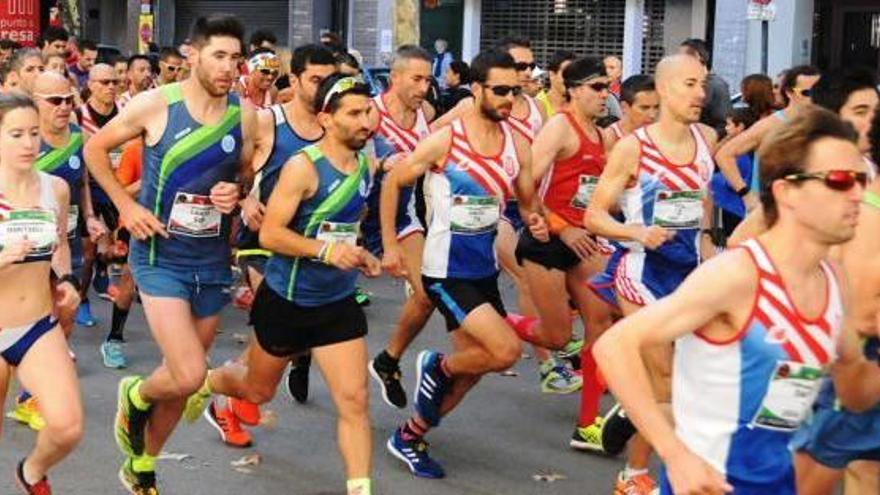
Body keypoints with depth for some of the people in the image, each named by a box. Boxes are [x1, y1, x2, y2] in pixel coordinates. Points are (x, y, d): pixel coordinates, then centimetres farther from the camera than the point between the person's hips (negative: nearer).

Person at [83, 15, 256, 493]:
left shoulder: (244, 115, -3)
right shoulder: (155, 104, -12)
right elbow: (94, 149, 1)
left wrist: (236, 194, -9)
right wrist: (125, 205, -8)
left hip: (213, 258, 4)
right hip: (160, 254, -4)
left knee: (182, 377, 13)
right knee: (189, 375, -17)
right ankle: (135, 396, 19)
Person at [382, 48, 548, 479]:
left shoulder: (517, 144, 0)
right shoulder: (445, 140, -15)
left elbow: (527, 201, 11)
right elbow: (392, 183, -3)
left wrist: (535, 222, -13)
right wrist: (389, 246, -4)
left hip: (485, 267, 6)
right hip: (447, 270, -6)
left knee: (471, 366, 11)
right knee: (507, 351, -17)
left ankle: (410, 437, 29)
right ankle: (436, 367, 11)